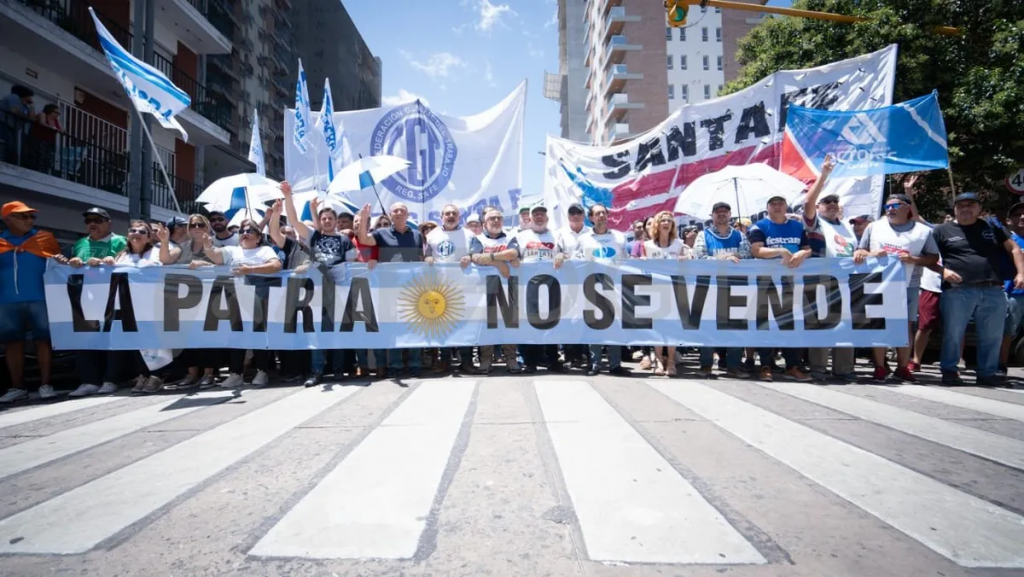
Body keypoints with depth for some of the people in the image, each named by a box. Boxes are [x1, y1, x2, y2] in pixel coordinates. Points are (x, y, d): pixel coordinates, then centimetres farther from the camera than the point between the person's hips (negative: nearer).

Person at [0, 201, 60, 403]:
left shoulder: (44, 238, 7)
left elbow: (58, 262, 10)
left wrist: (61, 260, -11)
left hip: (39, 299, -2)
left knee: (43, 340, 0)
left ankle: (45, 384, 6)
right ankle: (17, 387, 13)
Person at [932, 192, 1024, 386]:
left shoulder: (991, 228, 17)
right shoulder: (942, 230, 7)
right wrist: (943, 270, -12)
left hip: (993, 291, 3)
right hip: (957, 291, -3)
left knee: (992, 336, 7)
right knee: (953, 334, 0)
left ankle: (987, 373, 18)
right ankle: (949, 371, 10)